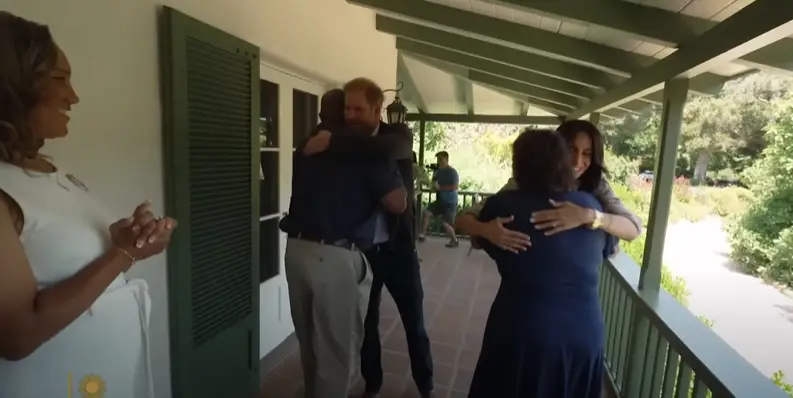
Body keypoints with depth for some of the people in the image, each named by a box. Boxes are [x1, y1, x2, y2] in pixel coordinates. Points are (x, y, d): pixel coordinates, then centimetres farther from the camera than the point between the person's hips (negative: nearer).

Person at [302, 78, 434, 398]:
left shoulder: (399, 134, -9)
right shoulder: (346, 147, 1)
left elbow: (384, 150, -34)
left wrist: (332, 143, -32)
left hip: (398, 245, -2)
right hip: (361, 247, 2)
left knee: (414, 322, 13)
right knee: (367, 322, 13)